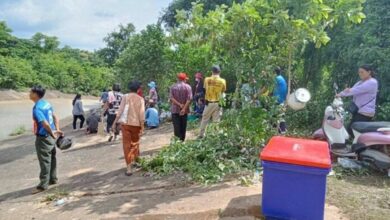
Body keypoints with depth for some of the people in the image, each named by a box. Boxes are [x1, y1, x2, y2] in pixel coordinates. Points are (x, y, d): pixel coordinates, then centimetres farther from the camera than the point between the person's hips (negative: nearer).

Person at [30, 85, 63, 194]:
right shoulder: (46, 103, 6)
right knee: (51, 158, 18)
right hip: (50, 137, 9)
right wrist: (57, 130, 6)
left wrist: (52, 134, -14)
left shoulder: (37, 109, -22)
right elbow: (55, 117, 11)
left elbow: (45, 124, -28)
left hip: (43, 138, -9)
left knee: (44, 161, 0)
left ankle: (43, 185, 9)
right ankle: (53, 179, 30)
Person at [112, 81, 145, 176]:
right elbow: (142, 114, -6)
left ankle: (129, 167, -2)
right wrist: (142, 126, -2)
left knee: (127, 145, 2)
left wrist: (114, 123, -2)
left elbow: (120, 111, -6)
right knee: (135, 143, 22)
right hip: (136, 124, 1)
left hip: (126, 123, -1)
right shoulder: (140, 99, -2)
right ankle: (134, 161, 34)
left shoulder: (126, 97, -2)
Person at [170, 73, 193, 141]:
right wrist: (184, 108, -17)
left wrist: (179, 104, -13)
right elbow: (189, 99, -14)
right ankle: (182, 140, 19)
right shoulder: (188, 87, -3)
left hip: (175, 110, 0)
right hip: (184, 110, 0)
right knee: (183, 126, 12)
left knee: (176, 126, -1)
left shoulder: (173, 87, 0)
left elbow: (171, 98, -10)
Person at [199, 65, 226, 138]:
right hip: (218, 103, 0)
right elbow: (223, 91, 5)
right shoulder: (222, 81, -6)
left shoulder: (207, 79, -5)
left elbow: (205, 88, 6)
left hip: (209, 102, 0)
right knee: (216, 120, 6)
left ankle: (201, 134, 20)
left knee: (205, 119, 14)